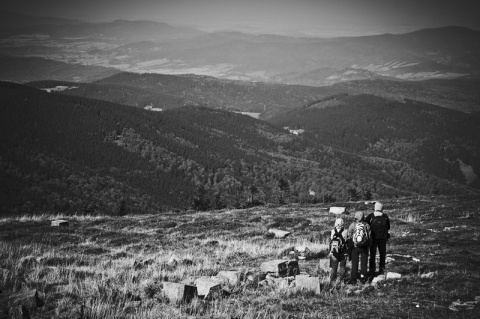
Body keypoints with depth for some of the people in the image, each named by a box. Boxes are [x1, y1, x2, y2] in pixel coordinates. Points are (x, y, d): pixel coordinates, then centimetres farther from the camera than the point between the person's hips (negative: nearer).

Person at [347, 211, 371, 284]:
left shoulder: (352, 225, -6)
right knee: (363, 263, 11)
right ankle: (363, 278, 12)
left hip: (355, 247, -1)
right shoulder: (366, 225, -2)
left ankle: (353, 279, 6)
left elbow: (348, 237, -3)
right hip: (364, 247, 1)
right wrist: (368, 245, 14)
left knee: (354, 263, 6)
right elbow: (370, 237, 2)